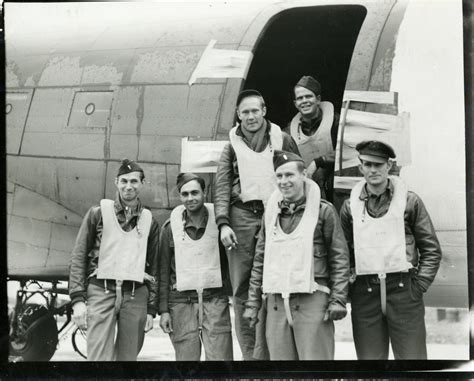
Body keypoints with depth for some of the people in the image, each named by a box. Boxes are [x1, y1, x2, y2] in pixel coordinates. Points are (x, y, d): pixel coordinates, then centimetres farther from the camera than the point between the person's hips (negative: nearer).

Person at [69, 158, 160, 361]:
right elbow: (78, 257, 4)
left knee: (128, 356, 3)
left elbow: (153, 268, 15)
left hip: (136, 295, 3)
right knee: (99, 357, -13)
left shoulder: (149, 221, 15)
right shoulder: (98, 213, 8)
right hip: (101, 291, -2)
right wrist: (78, 300, -5)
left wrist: (151, 310, 7)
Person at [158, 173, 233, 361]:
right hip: (181, 302, 1)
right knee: (186, 357, -1)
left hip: (215, 298, -1)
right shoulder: (170, 227, 6)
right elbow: (163, 272, 8)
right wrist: (163, 310, 3)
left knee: (221, 356, -9)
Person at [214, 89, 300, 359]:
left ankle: (268, 352, -1)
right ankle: (250, 354, 2)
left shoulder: (282, 140, 11)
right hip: (241, 218, 1)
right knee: (242, 291, -2)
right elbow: (222, 187, 7)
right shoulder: (232, 146, 14)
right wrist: (223, 223, -6)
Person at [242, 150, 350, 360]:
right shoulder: (270, 213, 15)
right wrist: (253, 301, 11)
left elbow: (339, 257, -1)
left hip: (312, 301, -4)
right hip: (276, 303, 4)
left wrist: (338, 299, -8)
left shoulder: (324, 210, 1)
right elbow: (259, 261, 17)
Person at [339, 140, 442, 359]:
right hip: (364, 295, 2)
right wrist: (350, 287, 3)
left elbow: (431, 250, 5)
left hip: (403, 291, -1)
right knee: (369, 358, 4)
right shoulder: (350, 206, 9)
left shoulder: (410, 201, 4)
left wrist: (419, 285, -3)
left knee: (411, 356, -1)